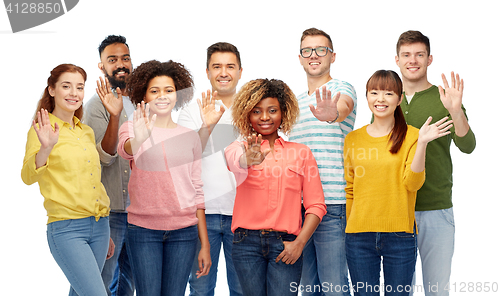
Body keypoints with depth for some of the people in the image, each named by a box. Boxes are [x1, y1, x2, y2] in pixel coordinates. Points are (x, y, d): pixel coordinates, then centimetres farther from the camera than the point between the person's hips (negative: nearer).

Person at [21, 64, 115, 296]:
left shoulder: (87, 132, 15)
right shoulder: (42, 131, -4)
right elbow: (28, 176, -19)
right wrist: (46, 148, -38)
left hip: (99, 225, 7)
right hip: (66, 228, -7)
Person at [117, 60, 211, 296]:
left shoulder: (190, 137, 10)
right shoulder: (132, 128, 1)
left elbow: (198, 191, 10)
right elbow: (125, 150, -24)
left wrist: (205, 244, 6)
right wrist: (138, 139, -48)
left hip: (183, 231, 2)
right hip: (143, 229, -2)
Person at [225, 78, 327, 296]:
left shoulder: (301, 152, 11)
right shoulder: (240, 148, 8)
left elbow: (316, 205, 7)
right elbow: (233, 160, -19)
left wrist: (299, 243, -6)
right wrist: (247, 160, -43)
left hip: (286, 245, 0)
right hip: (247, 243, 0)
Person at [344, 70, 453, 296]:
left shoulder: (411, 135, 2)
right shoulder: (353, 139, 8)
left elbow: (413, 183, -9)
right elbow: (349, 189, 13)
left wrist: (422, 143, -19)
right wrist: (345, 228, 7)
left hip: (400, 235, -2)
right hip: (359, 235, 2)